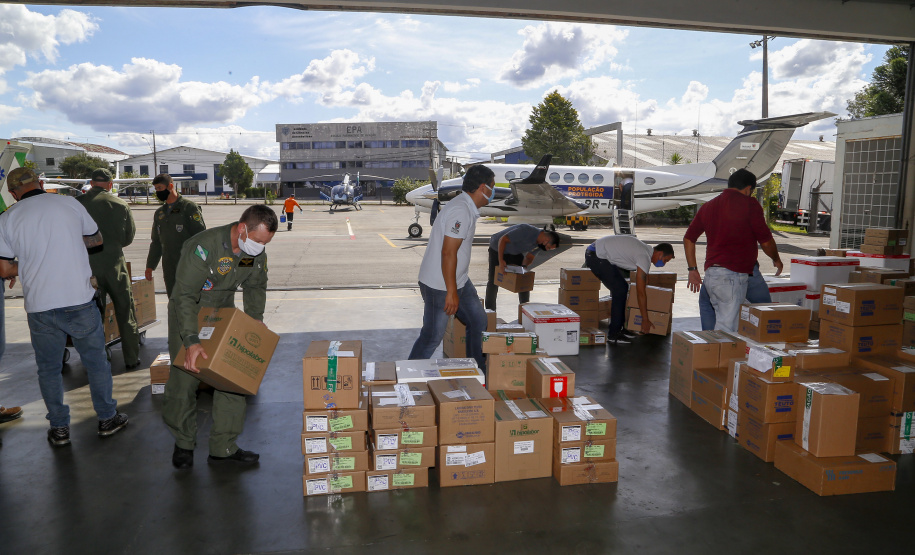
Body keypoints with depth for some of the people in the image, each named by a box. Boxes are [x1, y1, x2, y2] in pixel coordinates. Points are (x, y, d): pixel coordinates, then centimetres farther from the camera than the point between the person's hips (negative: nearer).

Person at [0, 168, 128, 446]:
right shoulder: (69, 204, 0)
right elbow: (97, 239, 13)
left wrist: (29, 263, 16)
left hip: (39, 306, 0)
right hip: (80, 301, 0)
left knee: (49, 369, 15)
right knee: (96, 361, 14)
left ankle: (59, 428, 23)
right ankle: (107, 418, 23)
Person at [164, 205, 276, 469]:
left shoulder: (257, 252, -12)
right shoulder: (204, 246, -32)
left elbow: (256, 286, 7)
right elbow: (185, 296, -32)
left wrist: (255, 320, -2)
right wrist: (191, 341, -40)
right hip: (188, 313, -5)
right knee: (184, 379, -1)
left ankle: (224, 447, 12)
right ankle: (183, 444, 23)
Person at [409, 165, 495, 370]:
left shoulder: (468, 208, 10)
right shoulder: (460, 211, -23)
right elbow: (448, 253, -27)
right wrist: (451, 292, -25)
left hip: (459, 281, 10)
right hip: (440, 286, -10)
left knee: (478, 322, 16)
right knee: (432, 337, 0)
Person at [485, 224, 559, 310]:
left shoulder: (540, 242, -12)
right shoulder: (527, 231, -36)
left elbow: (529, 258, 0)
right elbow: (503, 239, -31)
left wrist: (523, 266, -21)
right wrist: (500, 261, -34)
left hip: (516, 253, 6)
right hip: (498, 249, -6)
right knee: (493, 280, -5)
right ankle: (490, 311, 6)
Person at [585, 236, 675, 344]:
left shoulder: (647, 250, 11)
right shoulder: (644, 257, -19)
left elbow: (645, 282, 23)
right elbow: (640, 292, -17)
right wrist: (645, 320, -11)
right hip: (596, 256, -11)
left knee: (623, 287, 13)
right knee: (620, 290, -11)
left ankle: (619, 328, 19)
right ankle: (613, 335, -5)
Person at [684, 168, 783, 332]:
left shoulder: (708, 206, 16)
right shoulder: (749, 204, -3)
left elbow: (688, 238, 17)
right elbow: (766, 241, 0)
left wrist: (693, 269, 20)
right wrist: (776, 260, 19)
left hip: (710, 274, 7)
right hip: (732, 276, -7)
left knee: (722, 323, 15)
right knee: (727, 328, -5)